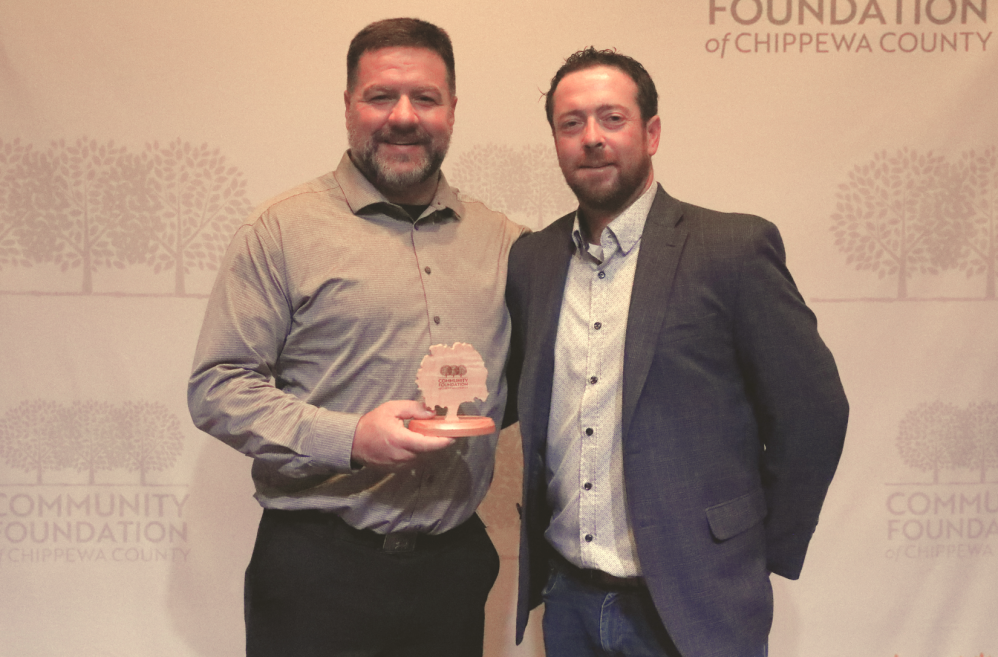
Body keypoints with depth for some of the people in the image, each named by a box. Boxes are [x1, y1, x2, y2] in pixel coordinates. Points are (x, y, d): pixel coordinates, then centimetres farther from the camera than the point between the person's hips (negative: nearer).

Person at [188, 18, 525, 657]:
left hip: (455, 560, 4)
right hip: (318, 564, -3)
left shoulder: (501, 240, 9)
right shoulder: (284, 229, -3)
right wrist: (349, 437, -19)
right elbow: (217, 388, -7)